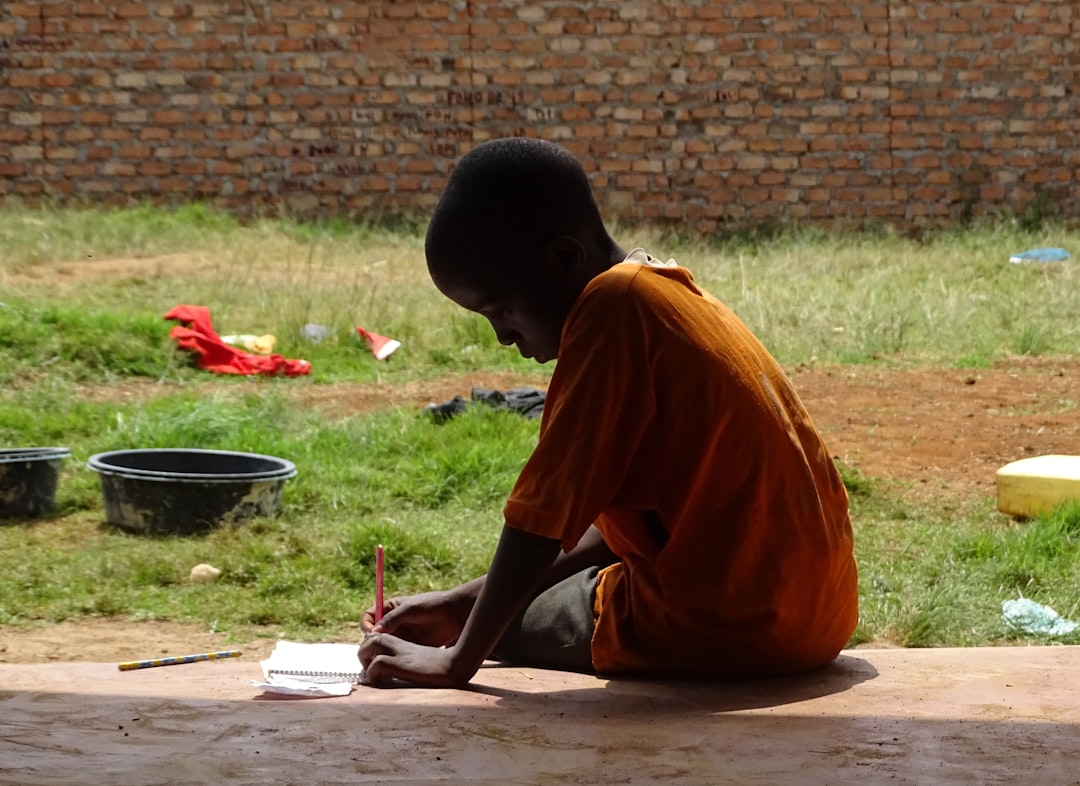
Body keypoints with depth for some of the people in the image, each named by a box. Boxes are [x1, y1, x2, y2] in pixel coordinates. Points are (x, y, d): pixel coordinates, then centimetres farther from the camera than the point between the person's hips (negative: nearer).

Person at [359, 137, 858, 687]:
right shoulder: (668, 295, 13)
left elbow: (543, 518, -17)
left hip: (732, 627, -9)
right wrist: (463, 605, 12)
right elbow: (620, 517, 16)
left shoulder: (612, 307, -16)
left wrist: (458, 658, -10)